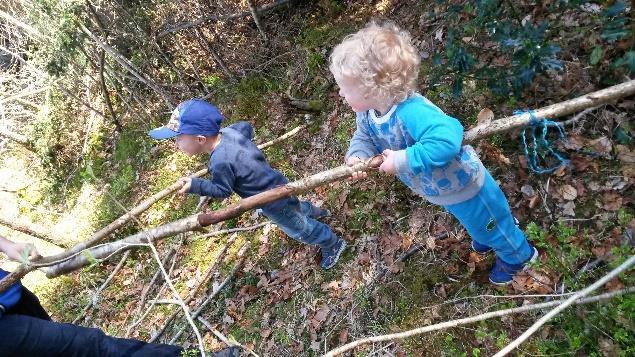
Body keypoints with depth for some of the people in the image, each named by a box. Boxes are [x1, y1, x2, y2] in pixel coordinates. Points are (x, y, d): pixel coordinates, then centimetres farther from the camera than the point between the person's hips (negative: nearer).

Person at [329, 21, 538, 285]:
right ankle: (489, 236, 68)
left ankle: (518, 255, 53)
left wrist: (402, 160, -49)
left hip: (462, 187, -7)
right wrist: (356, 156, -25)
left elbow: (447, 139, -56)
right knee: (476, 224, 37)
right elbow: (364, 138, -2)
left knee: (489, 225, 23)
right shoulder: (367, 113, -17)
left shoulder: (411, 112, -45)